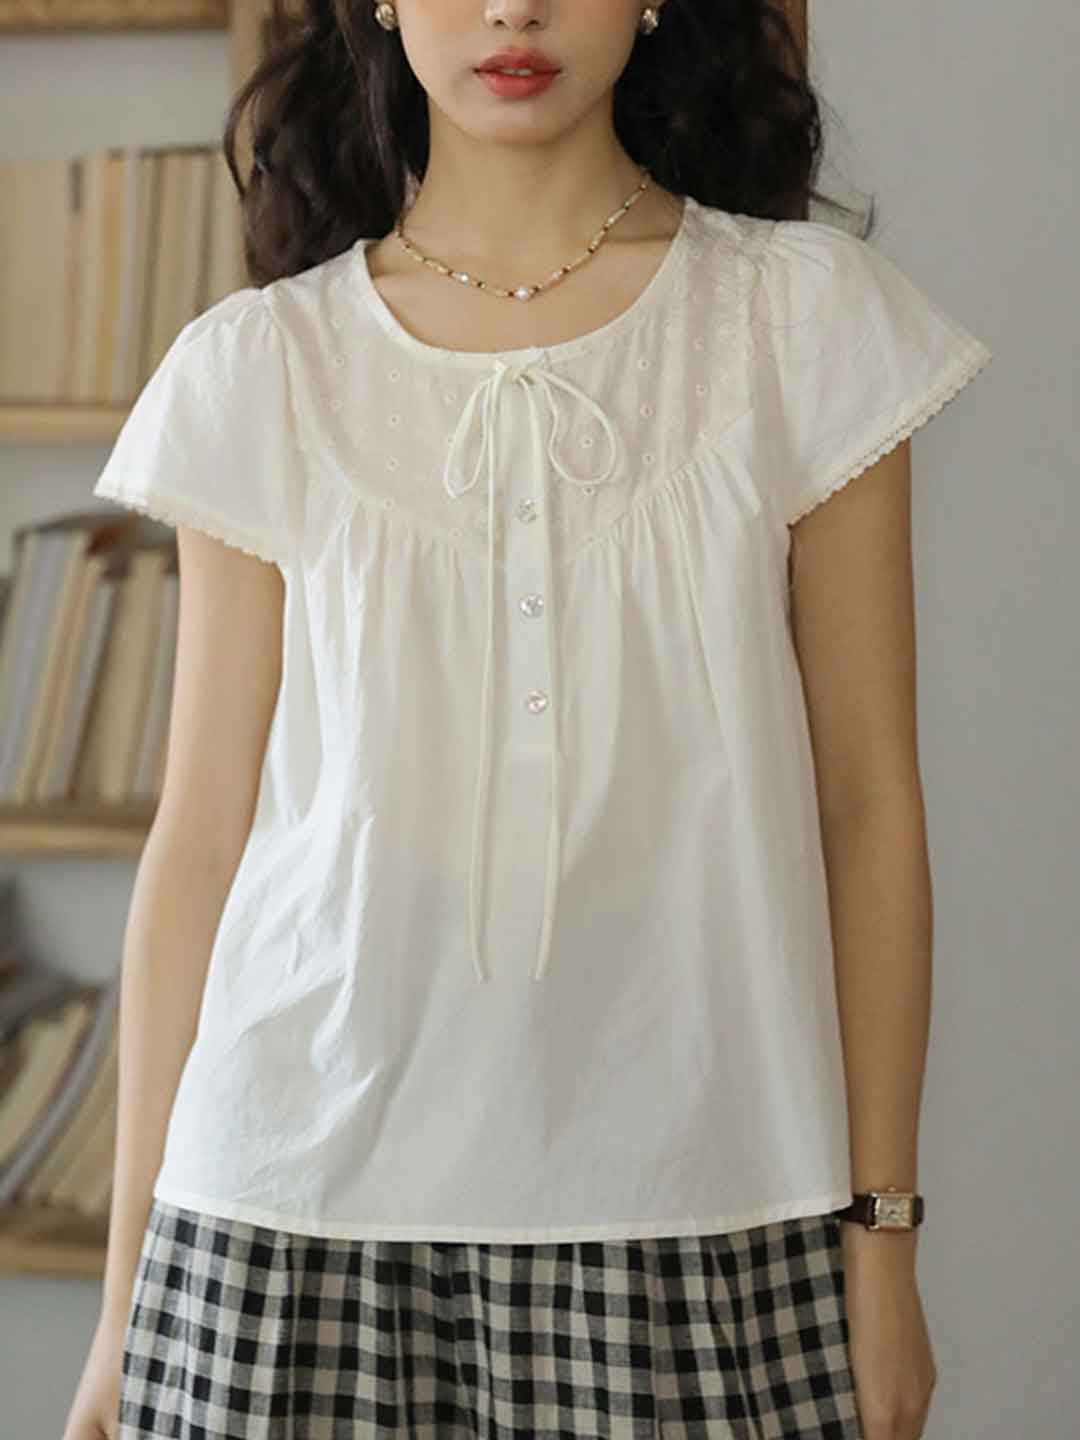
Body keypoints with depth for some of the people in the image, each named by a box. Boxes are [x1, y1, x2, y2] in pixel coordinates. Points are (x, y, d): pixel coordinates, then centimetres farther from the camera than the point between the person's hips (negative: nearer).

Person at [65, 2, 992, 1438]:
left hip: (695, 1215, 0)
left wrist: (882, 1234, 1)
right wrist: (130, 1286, 5)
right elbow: (201, 833, 4)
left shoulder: (805, 316, 2)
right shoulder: (264, 367, 3)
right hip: (303, 1204, 1)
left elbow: (865, 800, 2)